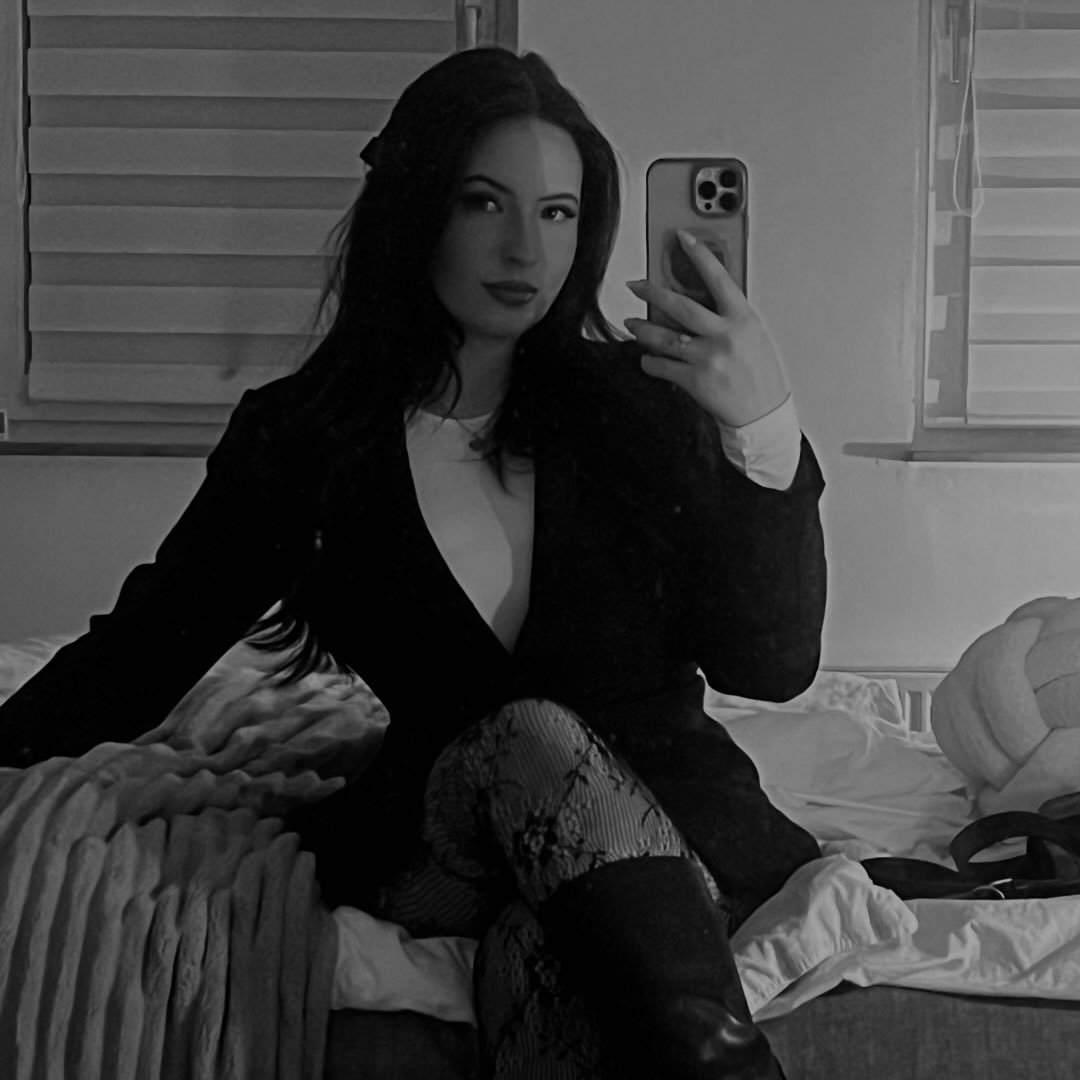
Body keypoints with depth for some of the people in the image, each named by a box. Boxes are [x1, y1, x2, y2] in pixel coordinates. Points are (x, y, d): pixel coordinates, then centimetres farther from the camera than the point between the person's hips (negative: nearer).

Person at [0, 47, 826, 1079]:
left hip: (669, 817, -1)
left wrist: (766, 431, -21)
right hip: (438, 828, 1)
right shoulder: (300, 435, 3)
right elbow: (146, 645, 9)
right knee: (533, 736, -33)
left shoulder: (635, 403, 0)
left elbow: (770, 667, -6)